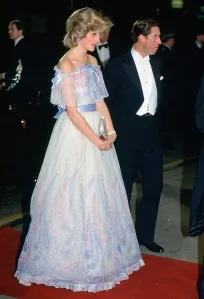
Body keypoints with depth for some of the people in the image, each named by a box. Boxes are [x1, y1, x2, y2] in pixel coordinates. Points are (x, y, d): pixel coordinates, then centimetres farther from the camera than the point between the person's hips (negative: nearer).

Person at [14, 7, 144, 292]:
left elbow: (99, 100, 11)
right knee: (75, 193, 1)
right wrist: (96, 140, -15)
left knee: (98, 193, 14)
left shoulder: (92, 61, 11)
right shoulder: (67, 64, -13)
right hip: (76, 133, -8)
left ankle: (99, 255, 30)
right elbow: (72, 111, -17)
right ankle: (71, 258, 18)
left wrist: (110, 129, -2)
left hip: (98, 130, 8)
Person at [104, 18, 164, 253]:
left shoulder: (156, 64, 8)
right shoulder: (118, 66, -10)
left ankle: (144, 234, 26)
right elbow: (106, 101, -8)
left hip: (151, 132, 6)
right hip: (127, 134, -6)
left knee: (154, 186, 10)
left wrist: (155, 123, 8)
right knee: (123, 188, 7)